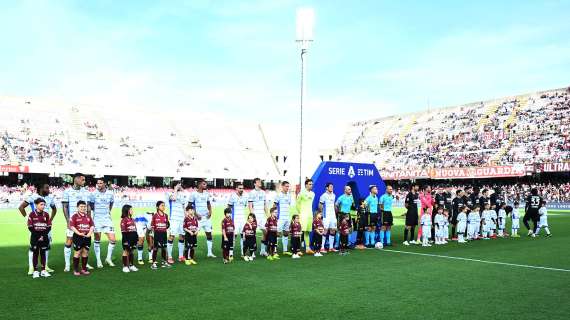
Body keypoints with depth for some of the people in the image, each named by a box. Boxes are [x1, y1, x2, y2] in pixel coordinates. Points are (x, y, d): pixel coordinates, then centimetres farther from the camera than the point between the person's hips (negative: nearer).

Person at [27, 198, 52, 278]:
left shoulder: (46, 214, 3)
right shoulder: (32, 214, -5)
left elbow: (49, 227, 2)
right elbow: (30, 227, -8)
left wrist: (43, 235, -10)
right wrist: (38, 236, -12)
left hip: (44, 237, 2)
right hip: (35, 237, -2)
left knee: (43, 253, 7)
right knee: (35, 253, 3)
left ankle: (43, 270, 11)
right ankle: (35, 271, 8)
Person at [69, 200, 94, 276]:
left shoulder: (88, 216, 10)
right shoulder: (75, 216, -3)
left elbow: (92, 225, 9)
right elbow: (72, 226, -11)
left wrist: (90, 233, -9)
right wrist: (79, 233, -19)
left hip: (87, 237, 4)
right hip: (78, 237, -4)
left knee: (85, 252, 8)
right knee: (77, 253, 1)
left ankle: (84, 269, 18)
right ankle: (76, 270, 10)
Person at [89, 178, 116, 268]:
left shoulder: (110, 194, 1)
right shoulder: (93, 194, -6)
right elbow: (90, 206, 7)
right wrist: (97, 212, 10)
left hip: (107, 219, 2)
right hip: (97, 220, -2)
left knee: (112, 240, -3)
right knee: (97, 240, 2)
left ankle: (108, 258, 16)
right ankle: (98, 260, 14)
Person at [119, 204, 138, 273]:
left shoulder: (132, 220, 12)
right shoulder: (124, 220, -10)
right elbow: (123, 231, -13)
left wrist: (136, 238, 14)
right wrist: (125, 240, -17)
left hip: (133, 238, 7)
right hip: (127, 238, -7)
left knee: (131, 251, 13)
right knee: (126, 251, 2)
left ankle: (131, 265, 21)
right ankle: (125, 266, 9)